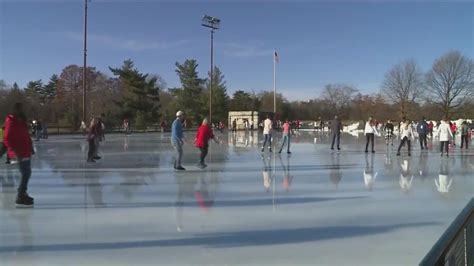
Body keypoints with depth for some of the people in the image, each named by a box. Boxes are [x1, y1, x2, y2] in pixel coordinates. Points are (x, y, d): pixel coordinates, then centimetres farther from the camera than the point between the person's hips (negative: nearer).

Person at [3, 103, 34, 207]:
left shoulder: (21, 120, 13)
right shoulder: (11, 122, -15)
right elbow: (7, 140, -20)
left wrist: (30, 146, 15)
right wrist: (16, 151, -26)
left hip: (25, 151, 10)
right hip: (20, 152, -9)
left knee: (27, 173, 16)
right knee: (25, 174, -9)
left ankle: (22, 194, 28)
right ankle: (20, 198, -3)